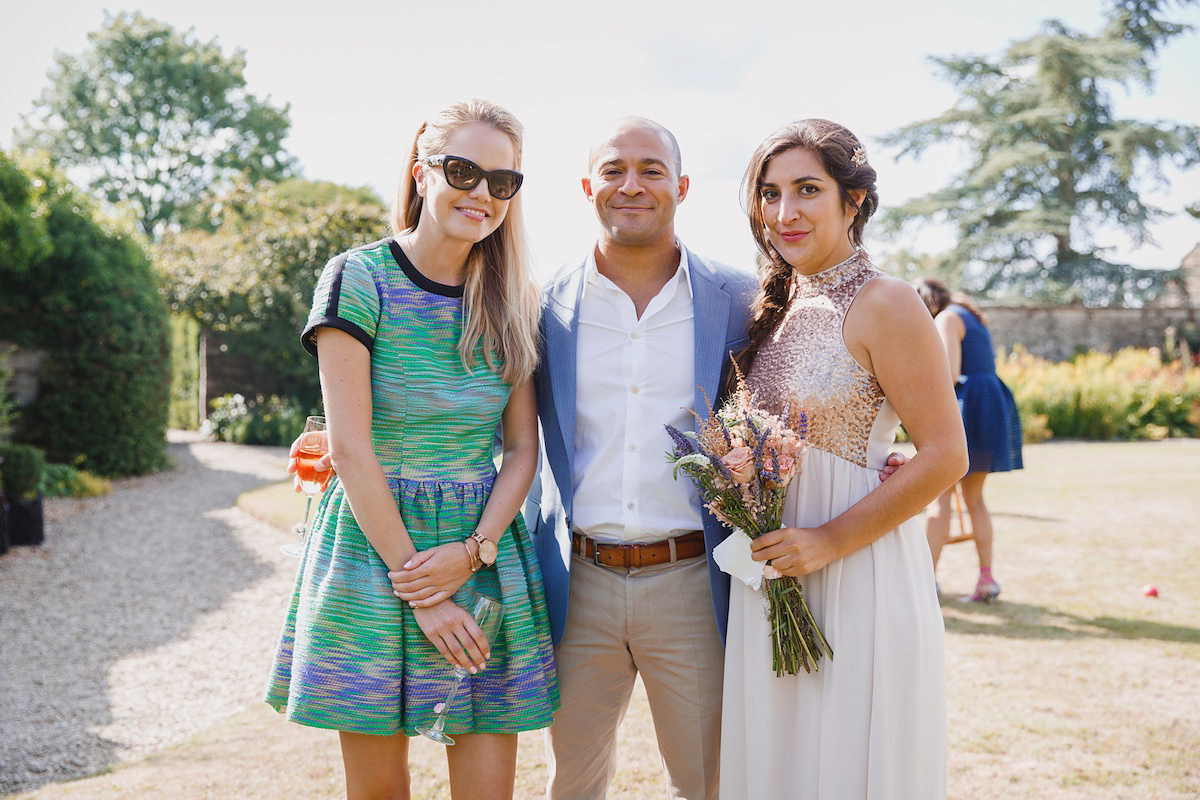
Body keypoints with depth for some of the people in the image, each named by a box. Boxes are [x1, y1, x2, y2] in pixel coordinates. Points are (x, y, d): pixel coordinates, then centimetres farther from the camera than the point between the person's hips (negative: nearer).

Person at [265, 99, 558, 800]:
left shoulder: (514, 301, 7)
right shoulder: (359, 279, -6)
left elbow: (524, 448, 6)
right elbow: (350, 447, -11)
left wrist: (474, 551, -10)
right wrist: (417, 586, -13)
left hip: (487, 550, 3)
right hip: (373, 545, -3)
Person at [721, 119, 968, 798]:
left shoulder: (884, 305, -13)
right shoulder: (778, 304, 9)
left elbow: (946, 457, -15)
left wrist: (832, 540, -17)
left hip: (859, 575, -7)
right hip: (772, 570, 7)